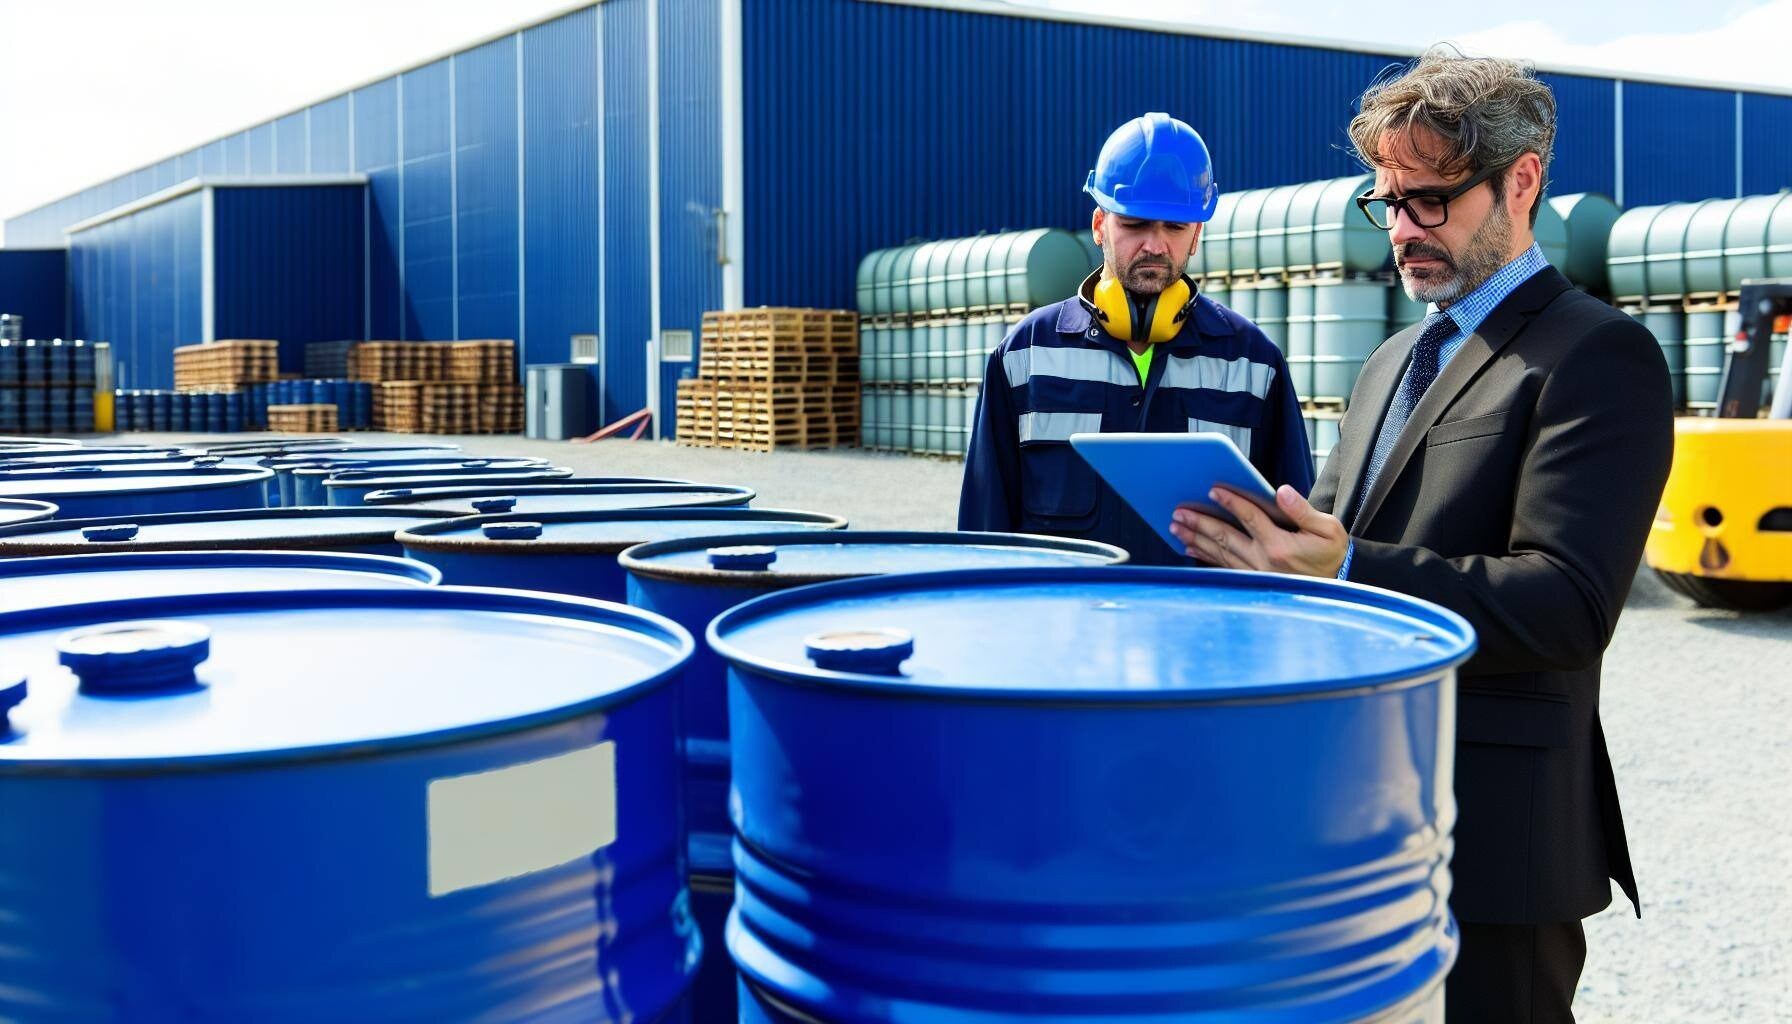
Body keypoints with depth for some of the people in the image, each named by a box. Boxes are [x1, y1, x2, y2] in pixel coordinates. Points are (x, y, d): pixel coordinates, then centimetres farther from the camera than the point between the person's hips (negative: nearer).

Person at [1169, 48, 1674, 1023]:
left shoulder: (1598, 355, -9)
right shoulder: (1394, 360, 18)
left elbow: (1567, 603, -21)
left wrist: (1347, 573, -32)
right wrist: (1260, 550, -3)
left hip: (1489, 835, -8)